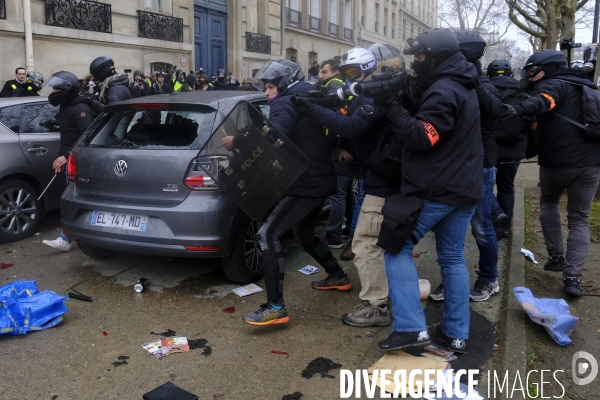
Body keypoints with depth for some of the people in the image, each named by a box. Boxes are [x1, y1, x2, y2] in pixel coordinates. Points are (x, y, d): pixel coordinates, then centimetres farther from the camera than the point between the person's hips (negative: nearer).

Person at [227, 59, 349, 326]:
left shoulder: (285, 104, -10)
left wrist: (235, 141, -22)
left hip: (305, 184, -10)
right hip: (320, 180, 10)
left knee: (268, 235, -15)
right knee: (304, 234, 28)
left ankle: (276, 308, -17)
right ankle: (338, 277, 42)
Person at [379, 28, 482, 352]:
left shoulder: (442, 91, -16)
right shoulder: (463, 87, 18)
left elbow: (421, 137, -22)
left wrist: (392, 109, -17)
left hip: (434, 190, -9)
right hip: (464, 189, 9)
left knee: (397, 248, 1)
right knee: (453, 258, 13)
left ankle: (411, 327, -5)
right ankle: (456, 333, 18)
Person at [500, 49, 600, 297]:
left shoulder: (553, 85, -6)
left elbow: (544, 101, -30)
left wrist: (521, 108, -48)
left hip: (557, 162, -6)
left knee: (548, 203, 24)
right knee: (579, 219, 12)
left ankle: (556, 257, 19)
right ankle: (573, 277, 0)